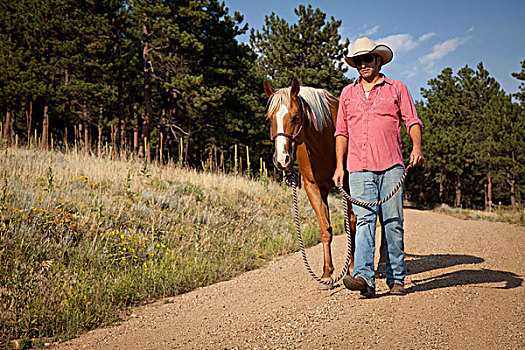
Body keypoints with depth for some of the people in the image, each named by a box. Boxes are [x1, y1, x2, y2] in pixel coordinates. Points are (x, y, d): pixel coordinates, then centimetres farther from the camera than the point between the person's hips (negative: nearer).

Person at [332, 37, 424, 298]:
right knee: (364, 220, -9)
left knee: (393, 223, 0)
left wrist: (416, 147, -14)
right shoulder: (347, 93, 18)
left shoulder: (397, 89, 11)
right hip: (359, 169, 1)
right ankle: (364, 278, -18)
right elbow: (341, 132, 18)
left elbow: (412, 121, 5)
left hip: (391, 167, -1)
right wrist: (339, 166, 10)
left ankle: (396, 279, 9)